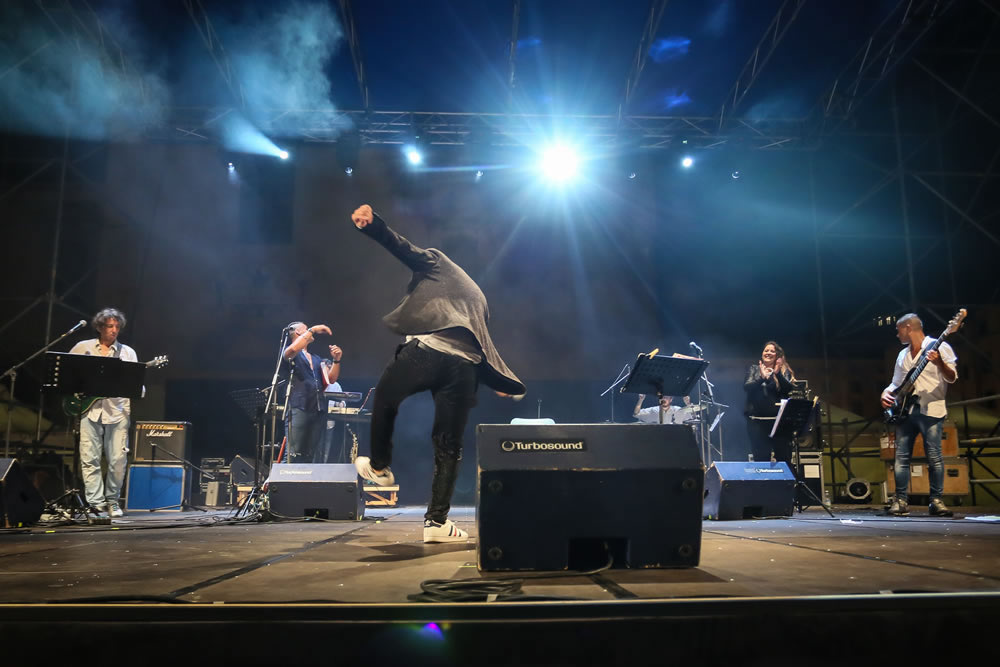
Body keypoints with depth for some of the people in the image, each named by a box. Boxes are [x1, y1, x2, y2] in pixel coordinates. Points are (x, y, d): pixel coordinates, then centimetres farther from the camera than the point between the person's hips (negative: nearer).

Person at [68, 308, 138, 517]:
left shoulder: (127, 352, 11)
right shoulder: (83, 347, 11)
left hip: (118, 410, 0)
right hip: (90, 408, 0)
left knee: (118, 459, -2)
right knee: (90, 459, -4)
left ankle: (112, 501, 13)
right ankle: (96, 503, 0)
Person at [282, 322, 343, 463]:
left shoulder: (316, 359, 25)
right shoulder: (290, 353, 8)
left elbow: (331, 379, 16)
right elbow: (293, 349, -17)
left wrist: (336, 360, -1)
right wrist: (313, 329, -10)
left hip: (318, 411, 6)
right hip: (298, 409, -6)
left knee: (309, 457, 2)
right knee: (293, 456, -14)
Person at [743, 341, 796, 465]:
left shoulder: (784, 371, 11)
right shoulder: (754, 369, 12)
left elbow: (790, 389, -5)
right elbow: (746, 387, -3)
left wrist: (778, 374, -19)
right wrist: (762, 378, -20)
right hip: (757, 421, 0)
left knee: (784, 458, -3)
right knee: (761, 459, 1)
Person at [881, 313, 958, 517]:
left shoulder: (939, 347, 1)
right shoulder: (903, 355, 20)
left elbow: (952, 378, -5)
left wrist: (940, 363, -24)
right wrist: (887, 393, 5)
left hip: (930, 409, -6)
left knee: (934, 456, -7)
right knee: (901, 456, 0)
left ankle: (936, 500, 1)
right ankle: (901, 500, 3)